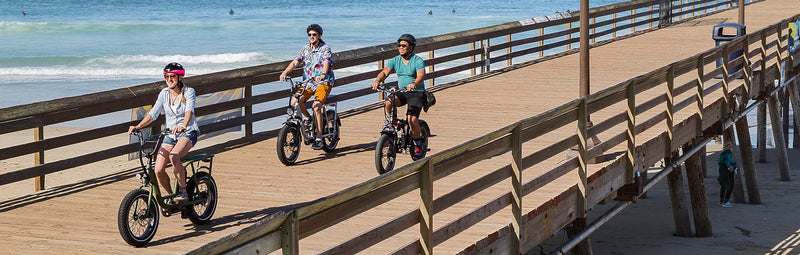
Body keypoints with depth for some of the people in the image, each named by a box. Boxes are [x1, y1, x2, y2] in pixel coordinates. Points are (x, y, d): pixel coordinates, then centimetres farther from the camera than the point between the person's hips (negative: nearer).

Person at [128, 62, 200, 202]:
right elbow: (153, 113, -3)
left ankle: (183, 191, -20)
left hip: (188, 132, -5)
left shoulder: (189, 92, -10)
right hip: (170, 134, 5)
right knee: (158, 171, -12)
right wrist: (138, 126, -19)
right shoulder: (164, 93, 2)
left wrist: (183, 126, -47)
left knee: (174, 156, -36)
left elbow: (189, 110, -27)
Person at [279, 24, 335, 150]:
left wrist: (323, 75, -46)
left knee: (316, 106, -25)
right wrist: (285, 72, -22)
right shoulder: (305, 49, 8)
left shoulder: (325, 49, -7)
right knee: (295, 101, -20)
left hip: (324, 82, -5)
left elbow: (326, 63, -25)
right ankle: (308, 118, 13)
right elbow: (295, 62, -3)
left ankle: (319, 139, -16)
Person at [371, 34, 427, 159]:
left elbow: (421, 76, -26)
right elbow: (385, 72, -9)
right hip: (401, 92, 4)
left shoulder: (418, 61, -10)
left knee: (412, 119, -21)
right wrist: (377, 80, -31)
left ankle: (418, 145, 0)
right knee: (388, 102, -28)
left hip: (416, 93, -4)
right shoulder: (395, 61, 5)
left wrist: (414, 84, -48)